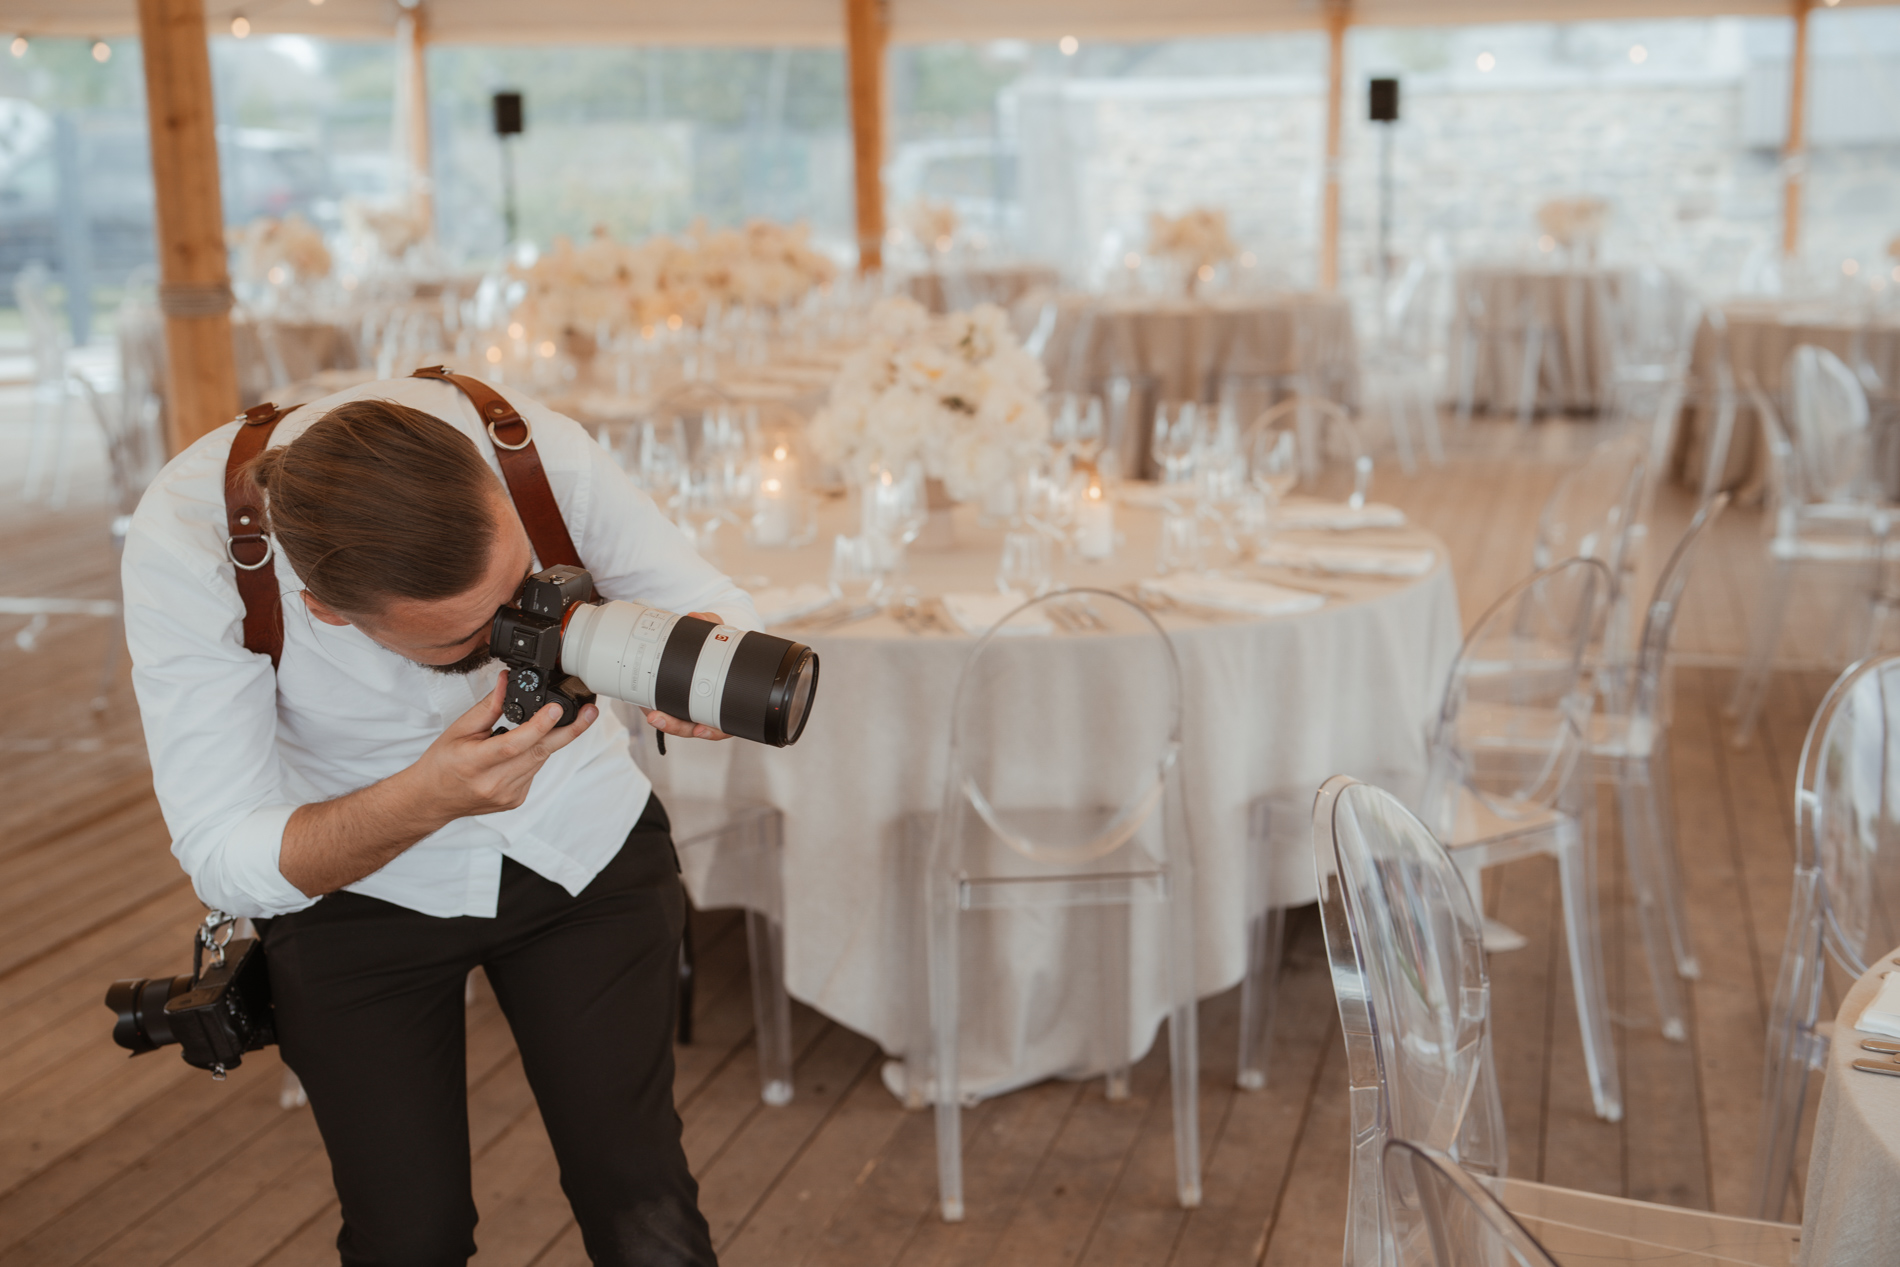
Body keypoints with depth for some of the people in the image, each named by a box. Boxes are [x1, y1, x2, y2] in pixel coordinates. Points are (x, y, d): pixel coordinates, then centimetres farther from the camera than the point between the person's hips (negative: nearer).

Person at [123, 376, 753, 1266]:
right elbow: (223, 859, -25)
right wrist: (425, 799, -42)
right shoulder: (182, 545, -29)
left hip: (584, 848, 1)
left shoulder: (538, 448, -26)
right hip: (353, 882, -1)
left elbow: (715, 605, -13)